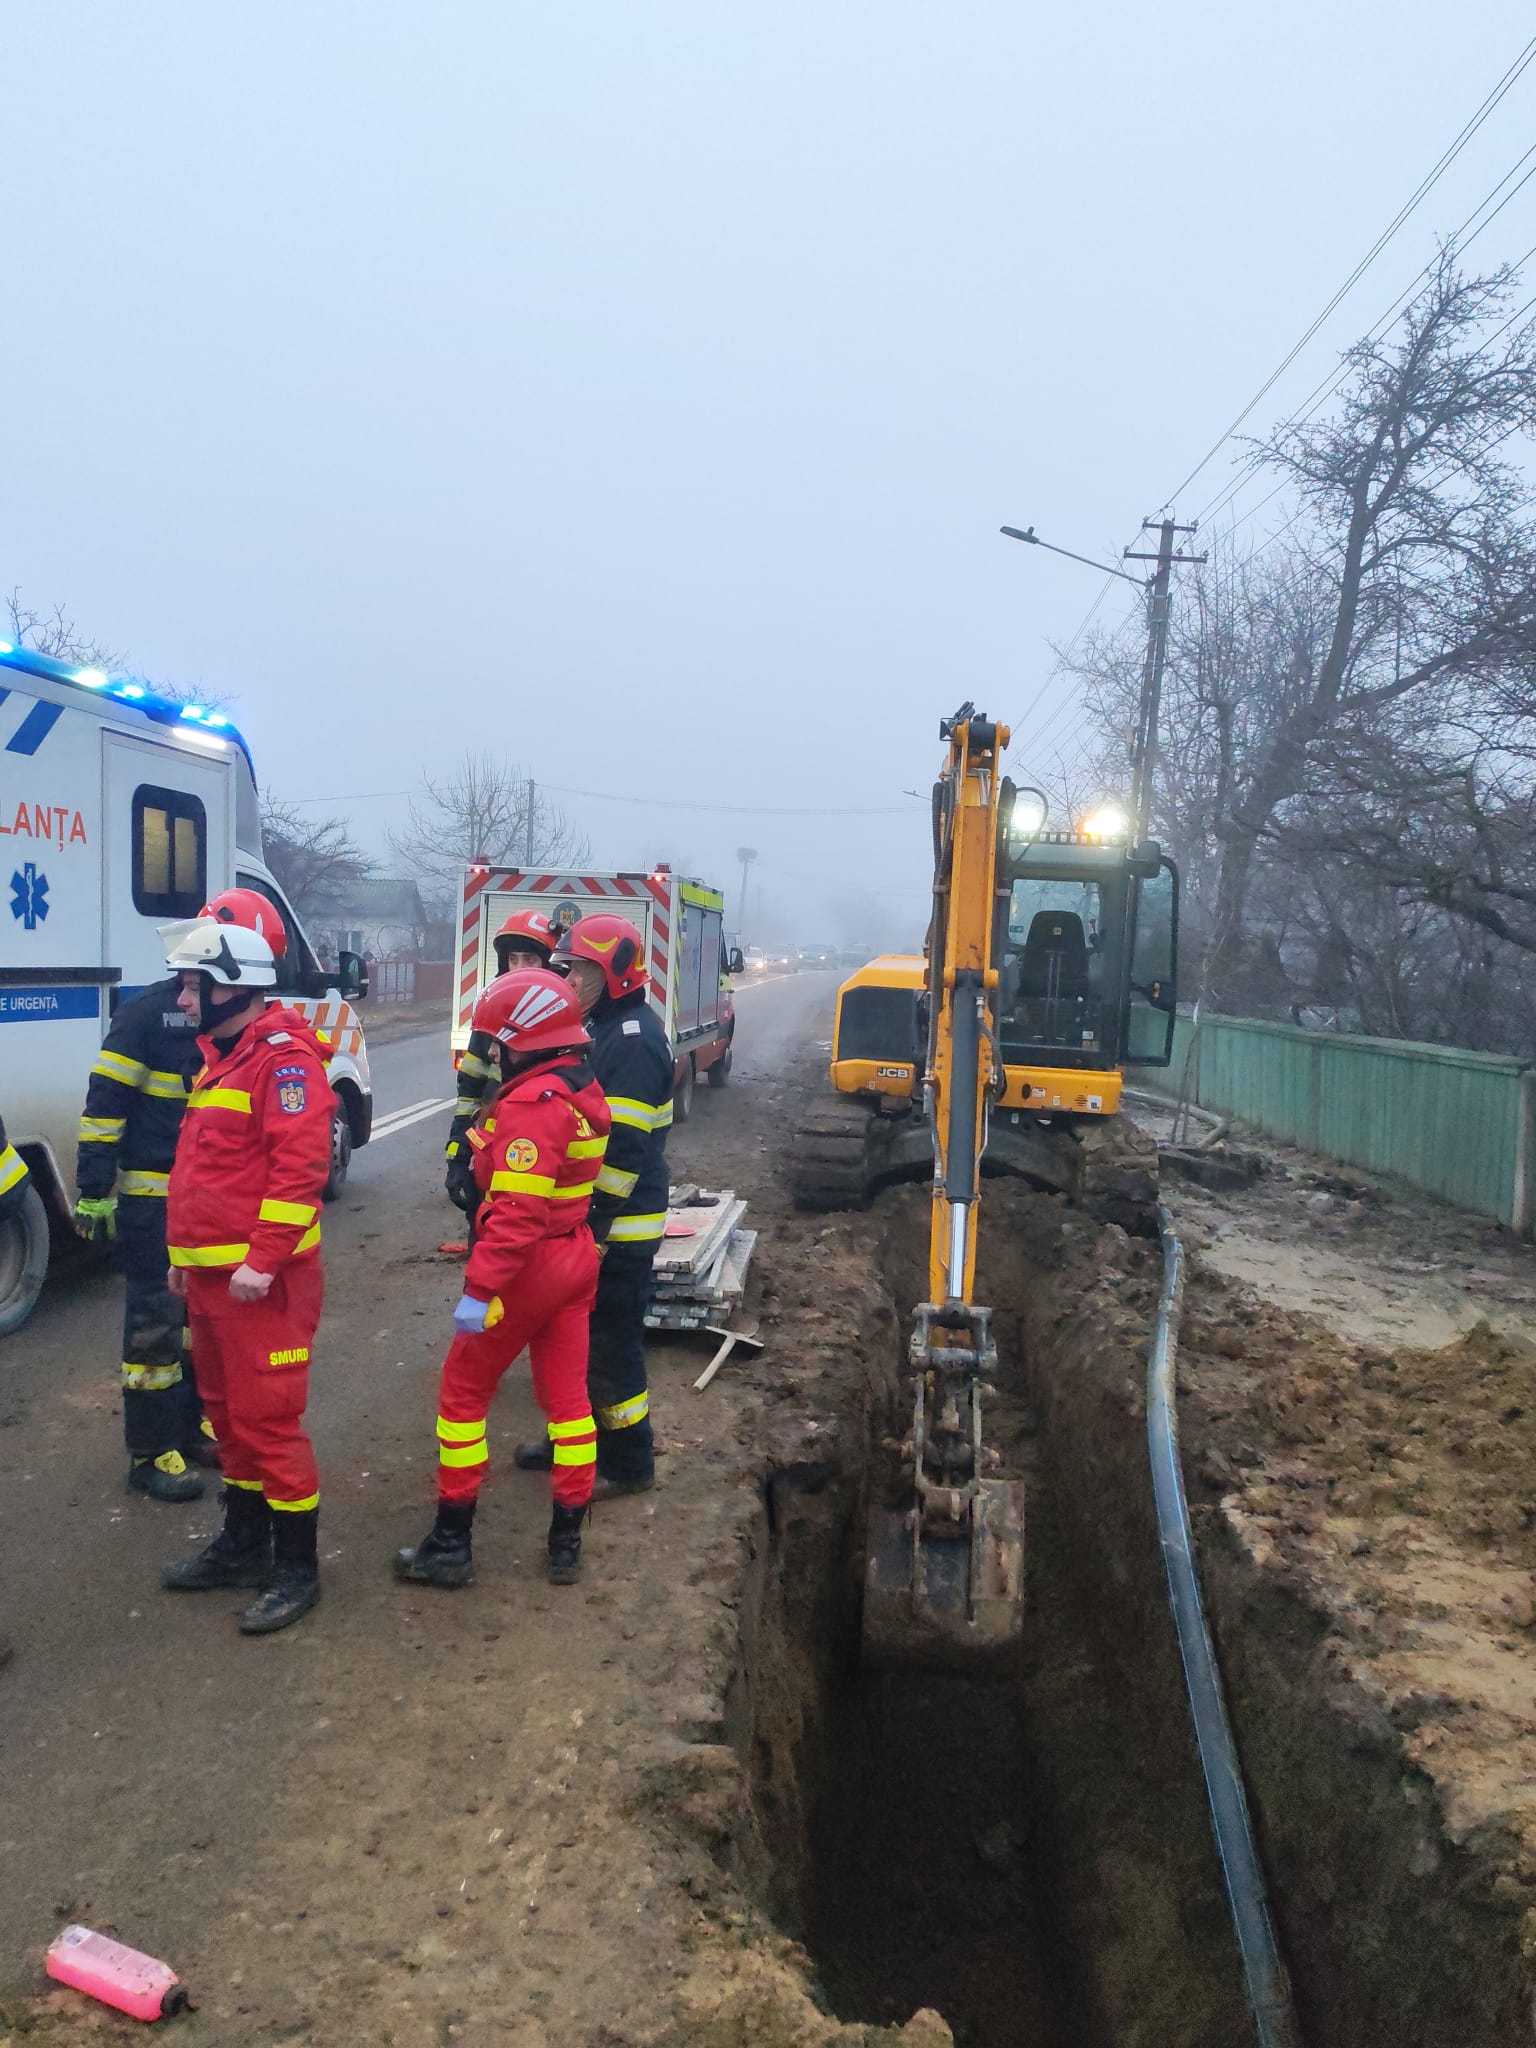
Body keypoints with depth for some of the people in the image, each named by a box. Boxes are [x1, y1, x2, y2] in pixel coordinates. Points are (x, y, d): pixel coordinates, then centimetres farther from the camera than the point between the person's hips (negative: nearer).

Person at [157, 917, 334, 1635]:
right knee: (227, 1412, 19)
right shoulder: (219, 1055, 16)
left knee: (267, 1419, -4)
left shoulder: (283, 1056, -16)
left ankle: (297, 1569, 9)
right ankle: (243, 1544, 34)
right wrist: (186, 1254, 21)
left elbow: (302, 1164, -23)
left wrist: (261, 1260, -25)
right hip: (210, 1275, 10)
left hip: (260, 1280, -10)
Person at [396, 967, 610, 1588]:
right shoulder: (584, 1091, 6)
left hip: (528, 1267, -9)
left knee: (462, 1395, 7)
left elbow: (516, 1211, -28)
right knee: (567, 1396, 12)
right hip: (575, 1258, 9)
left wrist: (478, 1289, -27)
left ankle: (450, 1543, 14)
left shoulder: (531, 1104, -22)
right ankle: (566, 1542, 21)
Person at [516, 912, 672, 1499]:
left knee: (612, 1342, 0)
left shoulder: (634, 1038, -19)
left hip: (619, 1224, -10)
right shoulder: (602, 1028, 13)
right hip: (588, 1213, 10)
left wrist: (594, 1224, -23)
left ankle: (628, 1462, 13)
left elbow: (624, 1146, -24)